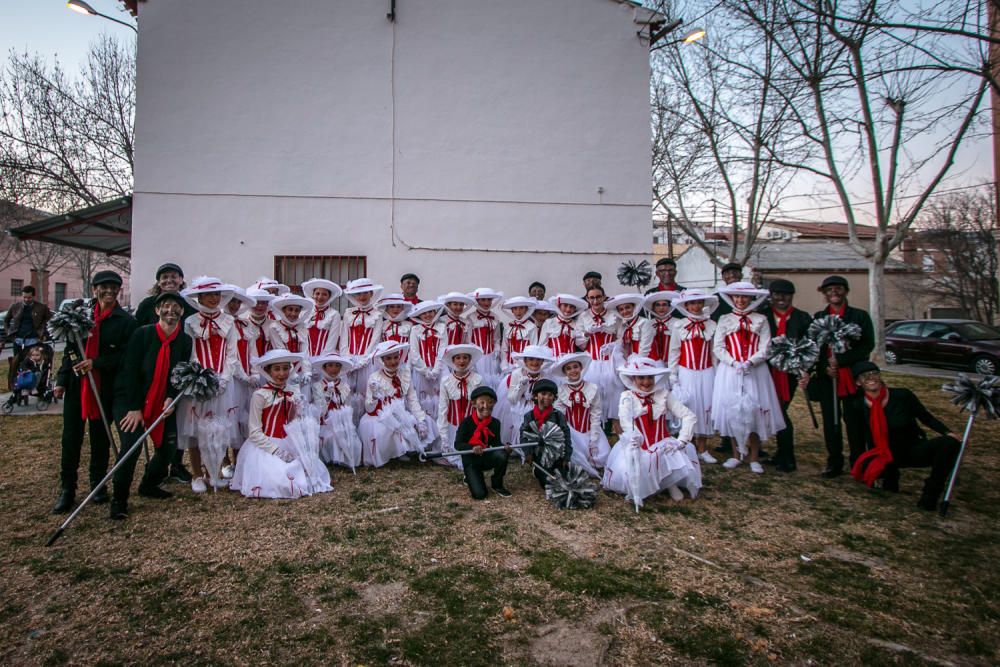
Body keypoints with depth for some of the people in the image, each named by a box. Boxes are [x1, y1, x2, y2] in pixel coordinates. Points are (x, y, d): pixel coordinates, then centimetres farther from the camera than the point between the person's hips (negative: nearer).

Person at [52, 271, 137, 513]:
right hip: (76, 385, 2)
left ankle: (98, 484, 24)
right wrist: (62, 380, 5)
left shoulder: (125, 320, -4)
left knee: (100, 438, 9)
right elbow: (70, 349, 9)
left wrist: (96, 363, -20)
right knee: (71, 438, 4)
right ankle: (67, 489, 15)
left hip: (106, 388, -2)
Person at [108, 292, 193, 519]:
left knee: (168, 447, 2)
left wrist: (171, 399, -14)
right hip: (129, 400, -4)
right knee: (131, 445, -18)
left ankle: (149, 485, 30)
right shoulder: (142, 334, -13)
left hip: (163, 402, 4)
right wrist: (134, 408, -16)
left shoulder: (185, 341, -3)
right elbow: (130, 371, -13)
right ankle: (119, 500, -1)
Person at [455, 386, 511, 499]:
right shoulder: (467, 422, -16)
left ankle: (497, 485, -5)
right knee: (479, 494, -18)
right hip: (470, 460, -3)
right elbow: (458, 444, -18)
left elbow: (496, 442, -3)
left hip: (486, 457, 4)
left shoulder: (495, 422, -3)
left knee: (502, 455, -31)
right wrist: (472, 448, -37)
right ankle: (471, 478, 18)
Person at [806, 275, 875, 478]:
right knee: (830, 422, 6)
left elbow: (868, 345, -3)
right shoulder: (817, 317, 10)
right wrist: (824, 368, -9)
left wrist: (841, 360, -13)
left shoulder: (860, 316, 5)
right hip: (826, 377, 2)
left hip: (853, 376, -2)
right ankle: (834, 463, 15)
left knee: (854, 421, 2)